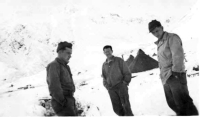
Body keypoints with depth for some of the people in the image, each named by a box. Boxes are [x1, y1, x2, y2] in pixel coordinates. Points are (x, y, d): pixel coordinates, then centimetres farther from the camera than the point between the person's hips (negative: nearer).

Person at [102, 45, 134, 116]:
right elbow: (104, 77, 21)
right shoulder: (104, 65, 14)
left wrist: (124, 83, -7)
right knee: (117, 108, 1)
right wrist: (107, 87, 7)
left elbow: (127, 73, 2)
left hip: (121, 86, -3)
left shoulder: (119, 60, 2)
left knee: (126, 105, -10)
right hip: (111, 89, 4)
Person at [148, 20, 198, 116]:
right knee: (172, 103, 14)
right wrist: (163, 75, 11)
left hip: (175, 76, -8)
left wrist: (176, 72, -22)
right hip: (166, 78, 8)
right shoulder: (159, 44, 19)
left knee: (183, 103, -8)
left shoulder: (172, 37, -4)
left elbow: (178, 55, -16)